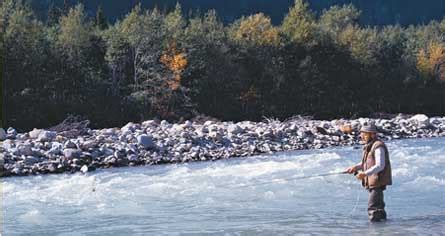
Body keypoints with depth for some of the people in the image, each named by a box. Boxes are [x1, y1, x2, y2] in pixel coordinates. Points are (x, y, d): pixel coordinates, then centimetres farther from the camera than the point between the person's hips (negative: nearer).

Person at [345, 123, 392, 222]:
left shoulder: (378, 146, -17)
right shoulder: (368, 147, 14)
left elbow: (380, 165, -24)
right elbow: (366, 163, 23)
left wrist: (365, 173, -31)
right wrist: (356, 167, 5)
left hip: (378, 181, -10)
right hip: (372, 181, 10)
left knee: (373, 207, -13)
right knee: (378, 206, 22)